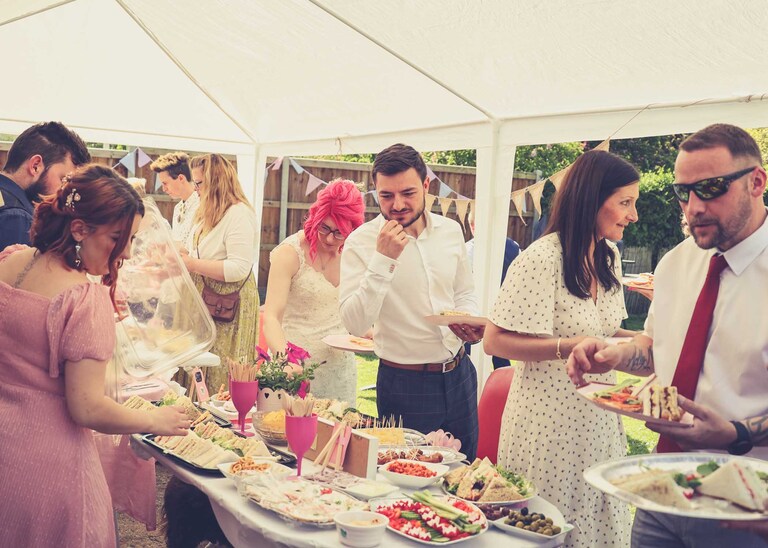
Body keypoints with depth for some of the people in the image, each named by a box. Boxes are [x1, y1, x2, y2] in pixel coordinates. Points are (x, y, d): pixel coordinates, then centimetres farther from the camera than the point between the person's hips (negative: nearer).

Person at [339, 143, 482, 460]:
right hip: (404, 384, -5)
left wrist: (471, 323, -5)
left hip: (459, 373, 5)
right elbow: (355, 324, -22)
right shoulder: (361, 242, -13)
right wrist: (383, 259, -28)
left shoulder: (450, 231, 2)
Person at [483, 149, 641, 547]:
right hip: (550, 424, -7)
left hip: (598, 421, 7)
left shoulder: (609, 258, 7)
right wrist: (568, 347, -28)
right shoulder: (542, 258, -18)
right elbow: (494, 341, -20)